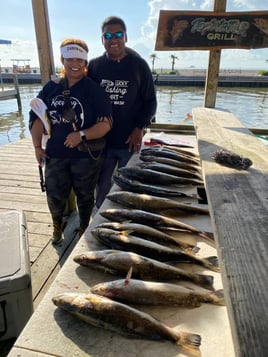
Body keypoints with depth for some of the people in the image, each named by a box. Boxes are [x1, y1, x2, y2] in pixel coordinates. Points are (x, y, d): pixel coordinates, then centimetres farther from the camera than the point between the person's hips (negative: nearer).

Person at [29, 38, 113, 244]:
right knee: (55, 195, 15)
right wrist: (37, 146, 1)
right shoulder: (51, 87, 3)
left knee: (85, 195, 14)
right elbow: (37, 117, 7)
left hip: (86, 155, -3)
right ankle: (57, 226, 44)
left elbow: (106, 123, -15)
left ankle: (84, 228, 40)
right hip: (55, 154, 4)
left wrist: (81, 135, -27)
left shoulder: (94, 89, -9)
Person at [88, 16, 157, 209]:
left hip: (130, 140, -2)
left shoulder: (139, 65, -3)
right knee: (102, 187, 13)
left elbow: (150, 101, 0)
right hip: (102, 140, 2)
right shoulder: (94, 65, 3)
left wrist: (140, 128, -11)